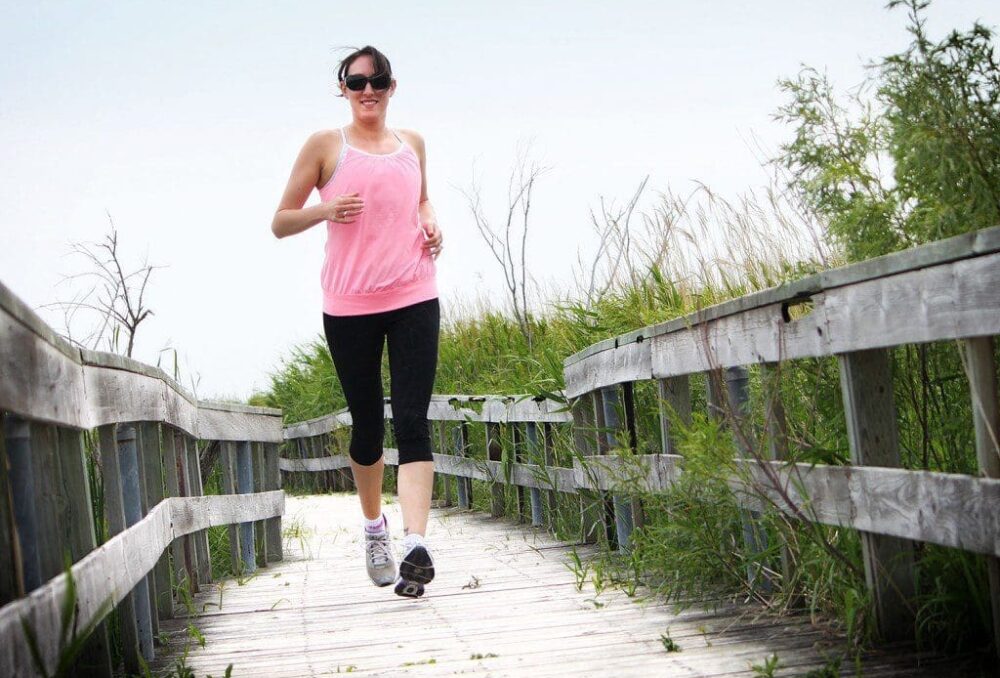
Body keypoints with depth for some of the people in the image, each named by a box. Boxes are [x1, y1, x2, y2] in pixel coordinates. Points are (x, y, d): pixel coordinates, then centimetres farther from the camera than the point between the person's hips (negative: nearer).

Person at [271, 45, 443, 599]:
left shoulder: (412, 143, 12)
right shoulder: (326, 146, 3)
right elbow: (280, 223, 4)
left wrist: (431, 223, 8)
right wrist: (327, 209, -15)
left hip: (413, 299, 1)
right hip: (349, 305, -1)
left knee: (412, 421, -11)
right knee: (367, 424, 9)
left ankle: (416, 544, -20)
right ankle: (374, 527, 32)